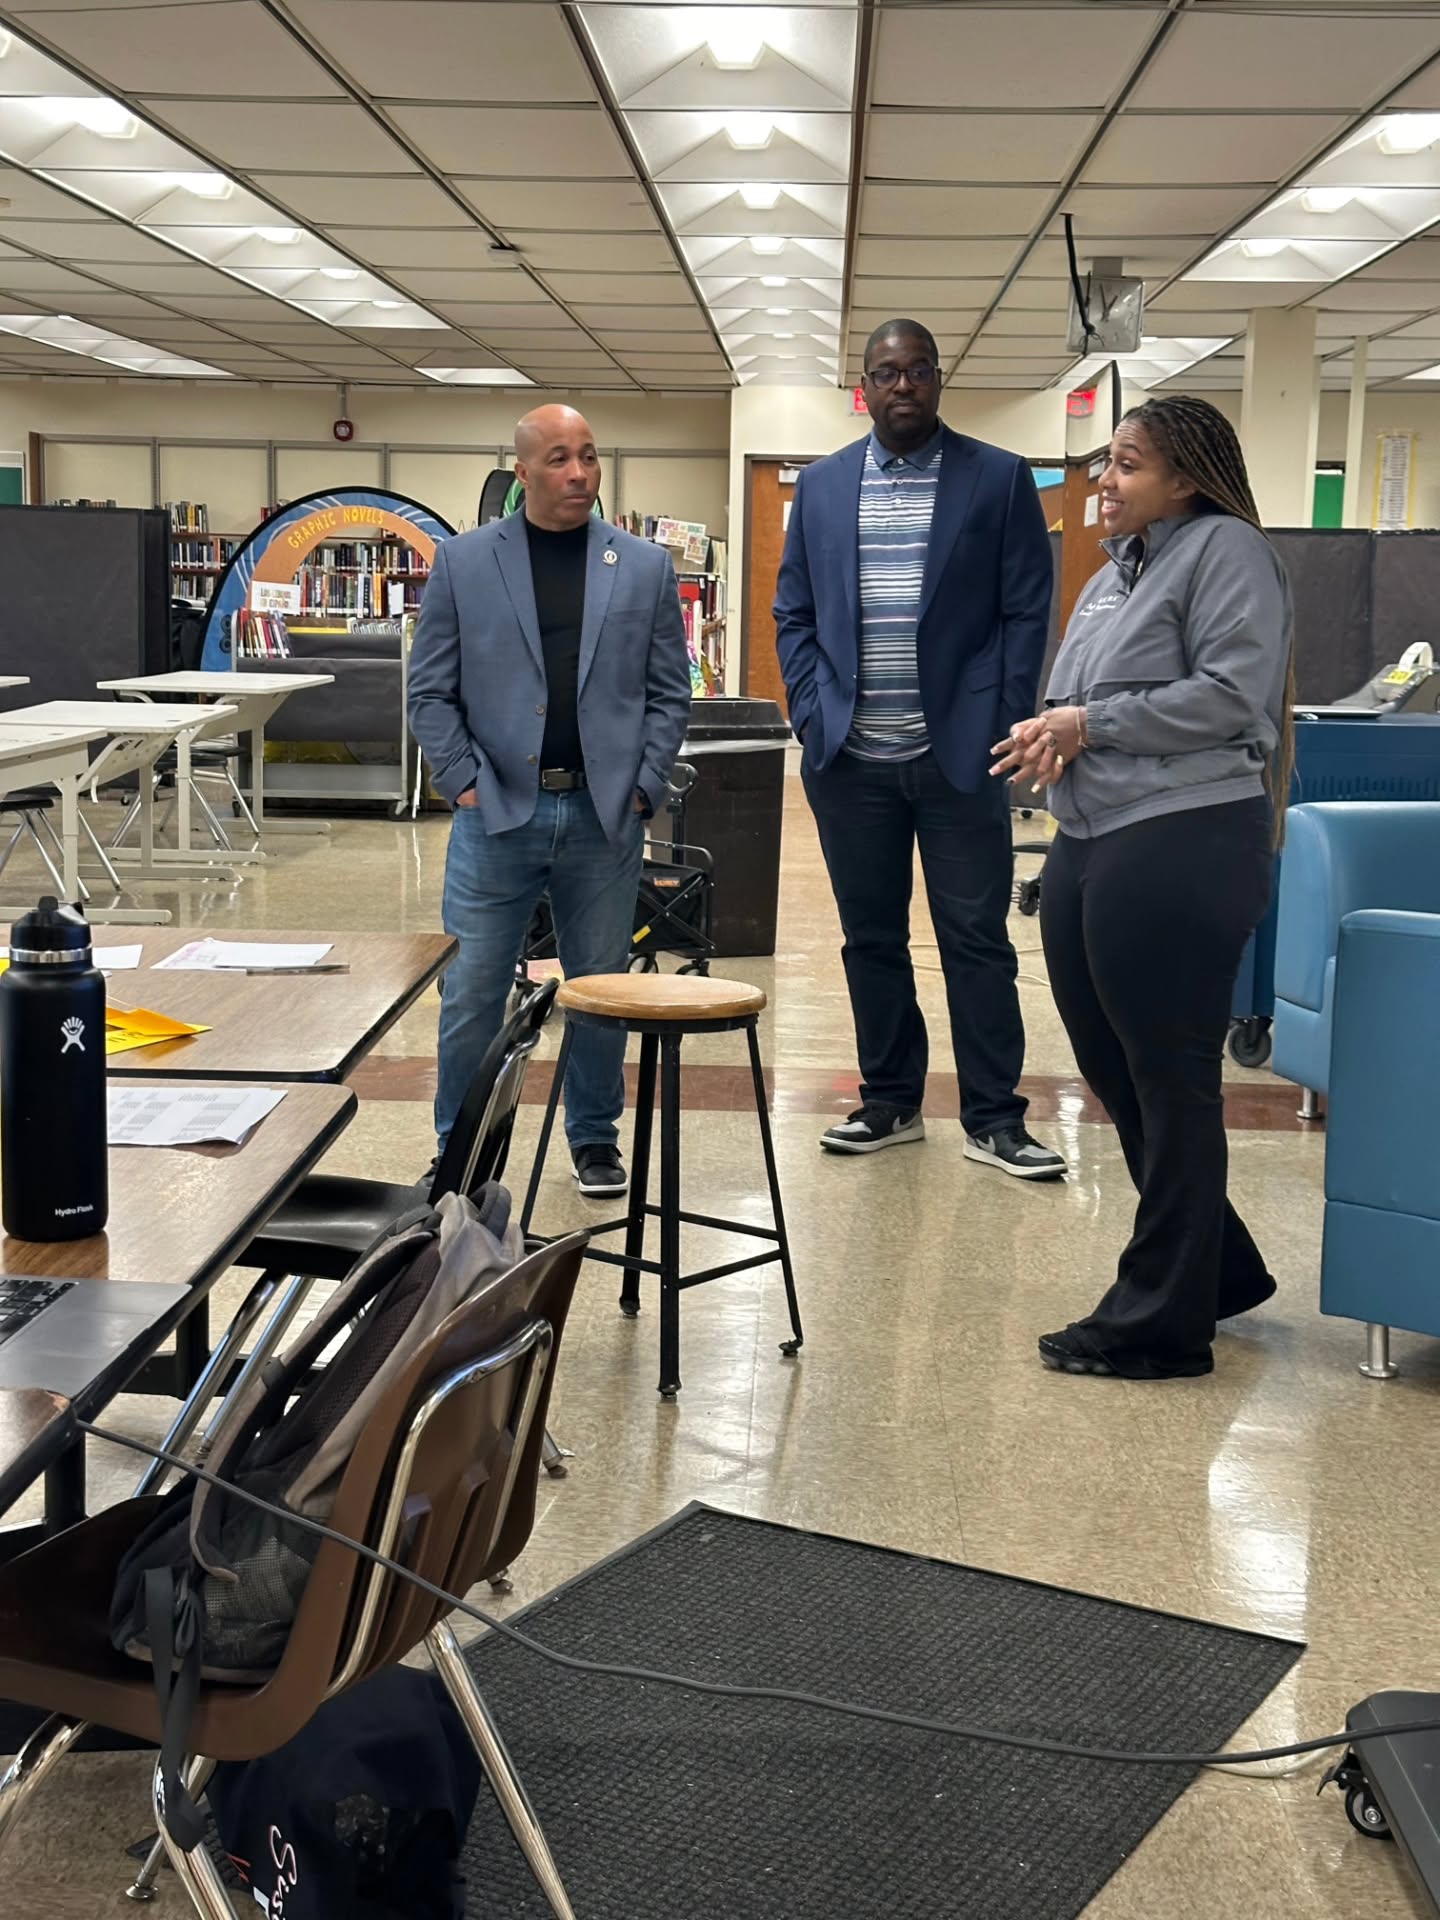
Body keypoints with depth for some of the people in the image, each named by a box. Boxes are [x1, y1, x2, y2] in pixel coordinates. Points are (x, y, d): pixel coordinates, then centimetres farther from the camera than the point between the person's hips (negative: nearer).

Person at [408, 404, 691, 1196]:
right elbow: (430, 691, 4)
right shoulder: (463, 561, 3)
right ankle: (459, 1147, 16)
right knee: (471, 994, 2)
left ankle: (594, 1137, 25)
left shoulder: (645, 567, 6)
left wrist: (642, 790, -1)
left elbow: (669, 692, 7)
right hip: (495, 813, -1)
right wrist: (462, 783, -4)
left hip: (604, 818, 1)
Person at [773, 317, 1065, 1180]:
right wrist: (813, 715, 0)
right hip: (850, 756, 3)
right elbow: (794, 612, 11)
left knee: (977, 938, 0)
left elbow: (1027, 610, -1)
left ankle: (993, 1119, 8)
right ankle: (890, 1102, 21)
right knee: (871, 937, 10)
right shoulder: (821, 486, 10)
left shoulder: (1000, 478, 1)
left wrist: (1003, 730, -8)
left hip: (958, 753, -3)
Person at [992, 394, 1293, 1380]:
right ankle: (1219, 1268, 31)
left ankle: (1161, 1320, 8)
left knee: (1170, 1083, -2)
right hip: (1092, 845, 10)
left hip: (1180, 846, -10)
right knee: (1115, 1071, 15)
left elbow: (1230, 695, -17)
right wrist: (1051, 729, 2)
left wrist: (1093, 723, -13)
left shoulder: (1225, 552, -7)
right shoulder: (1118, 572, 20)